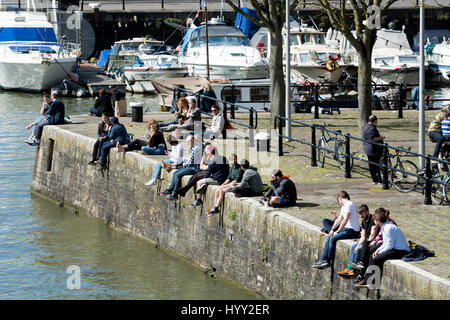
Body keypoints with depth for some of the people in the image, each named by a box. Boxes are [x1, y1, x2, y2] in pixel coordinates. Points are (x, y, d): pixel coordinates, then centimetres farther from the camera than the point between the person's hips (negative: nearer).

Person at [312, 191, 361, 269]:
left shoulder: (349, 205, -16)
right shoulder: (344, 206, 17)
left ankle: (328, 261, -9)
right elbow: (339, 219, 18)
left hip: (353, 231, -10)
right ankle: (323, 259, 1)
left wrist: (337, 231, -16)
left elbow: (345, 220, -21)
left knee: (333, 238, -20)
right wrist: (332, 229, 6)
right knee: (329, 237, 5)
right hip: (347, 228, 10)